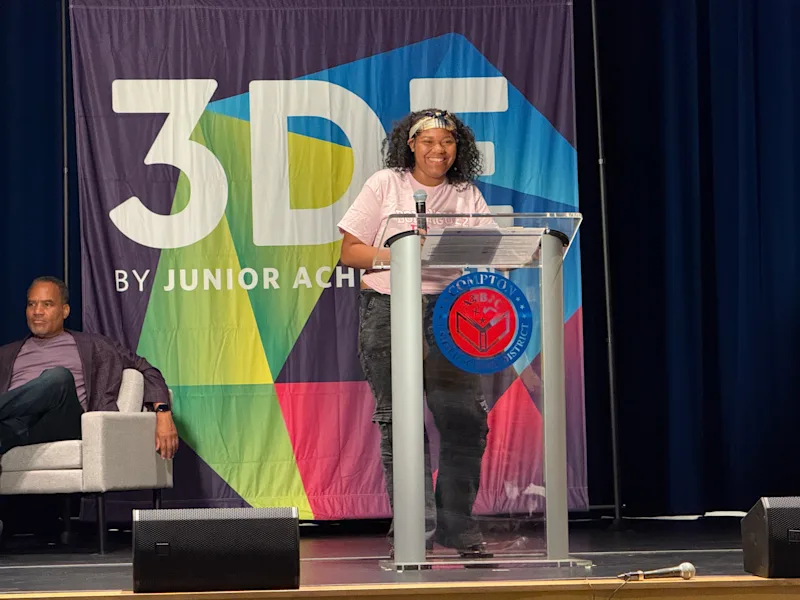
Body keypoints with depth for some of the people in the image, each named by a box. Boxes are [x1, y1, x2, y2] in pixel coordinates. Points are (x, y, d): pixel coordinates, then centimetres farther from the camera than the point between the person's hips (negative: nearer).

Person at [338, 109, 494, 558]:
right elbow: (350, 251, 2)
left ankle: (457, 525, 8)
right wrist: (396, 256, -14)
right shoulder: (385, 185, 6)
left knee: (466, 419, -4)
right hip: (389, 311, -2)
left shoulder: (468, 195, 13)